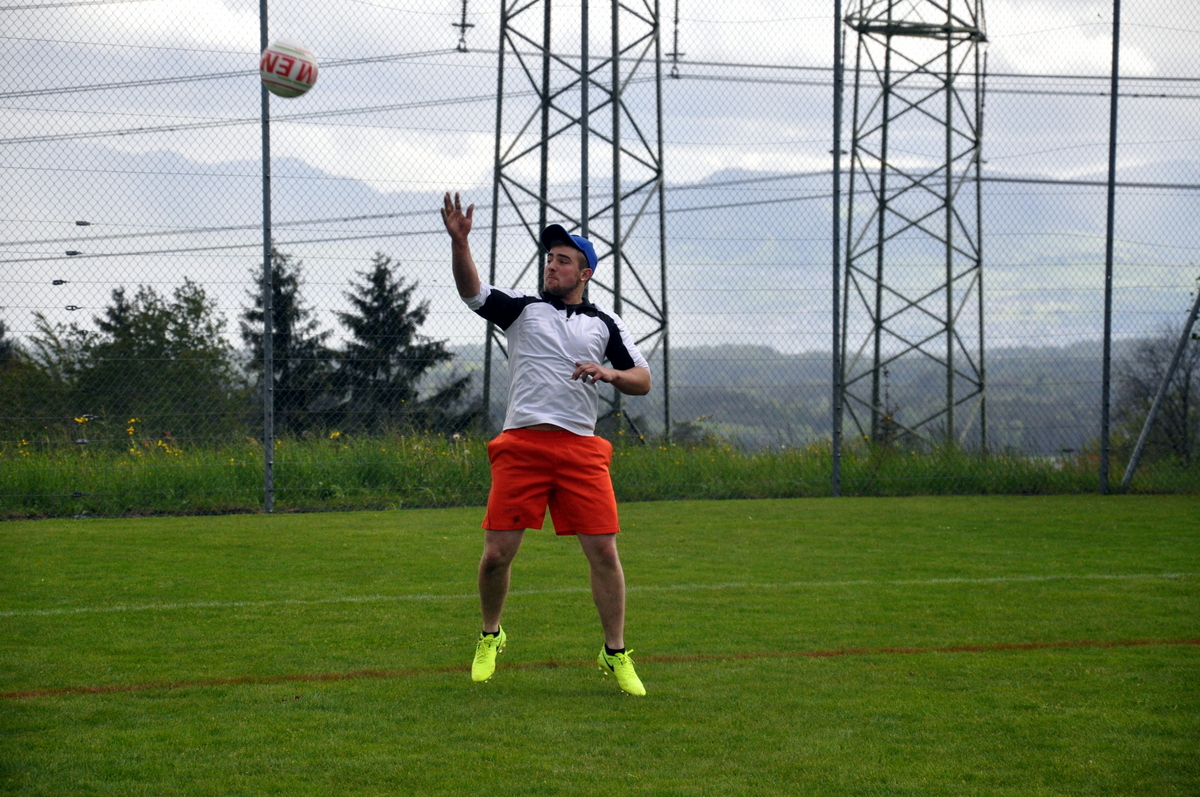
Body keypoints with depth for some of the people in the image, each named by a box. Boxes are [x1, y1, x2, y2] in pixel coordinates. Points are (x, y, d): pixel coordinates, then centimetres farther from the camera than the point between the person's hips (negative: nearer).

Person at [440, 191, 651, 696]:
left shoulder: (604, 325, 14)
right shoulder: (521, 309, 11)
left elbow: (643, 382, 12)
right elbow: (471, 290, -5)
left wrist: (610, 374, -9)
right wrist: (459, 242, -22)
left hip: (581, 449, 1)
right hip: (521, 444, -1)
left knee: (604, 551, -5)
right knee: (497, 553, -3)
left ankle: (615, 654, 7)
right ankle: (490, 637, 21)